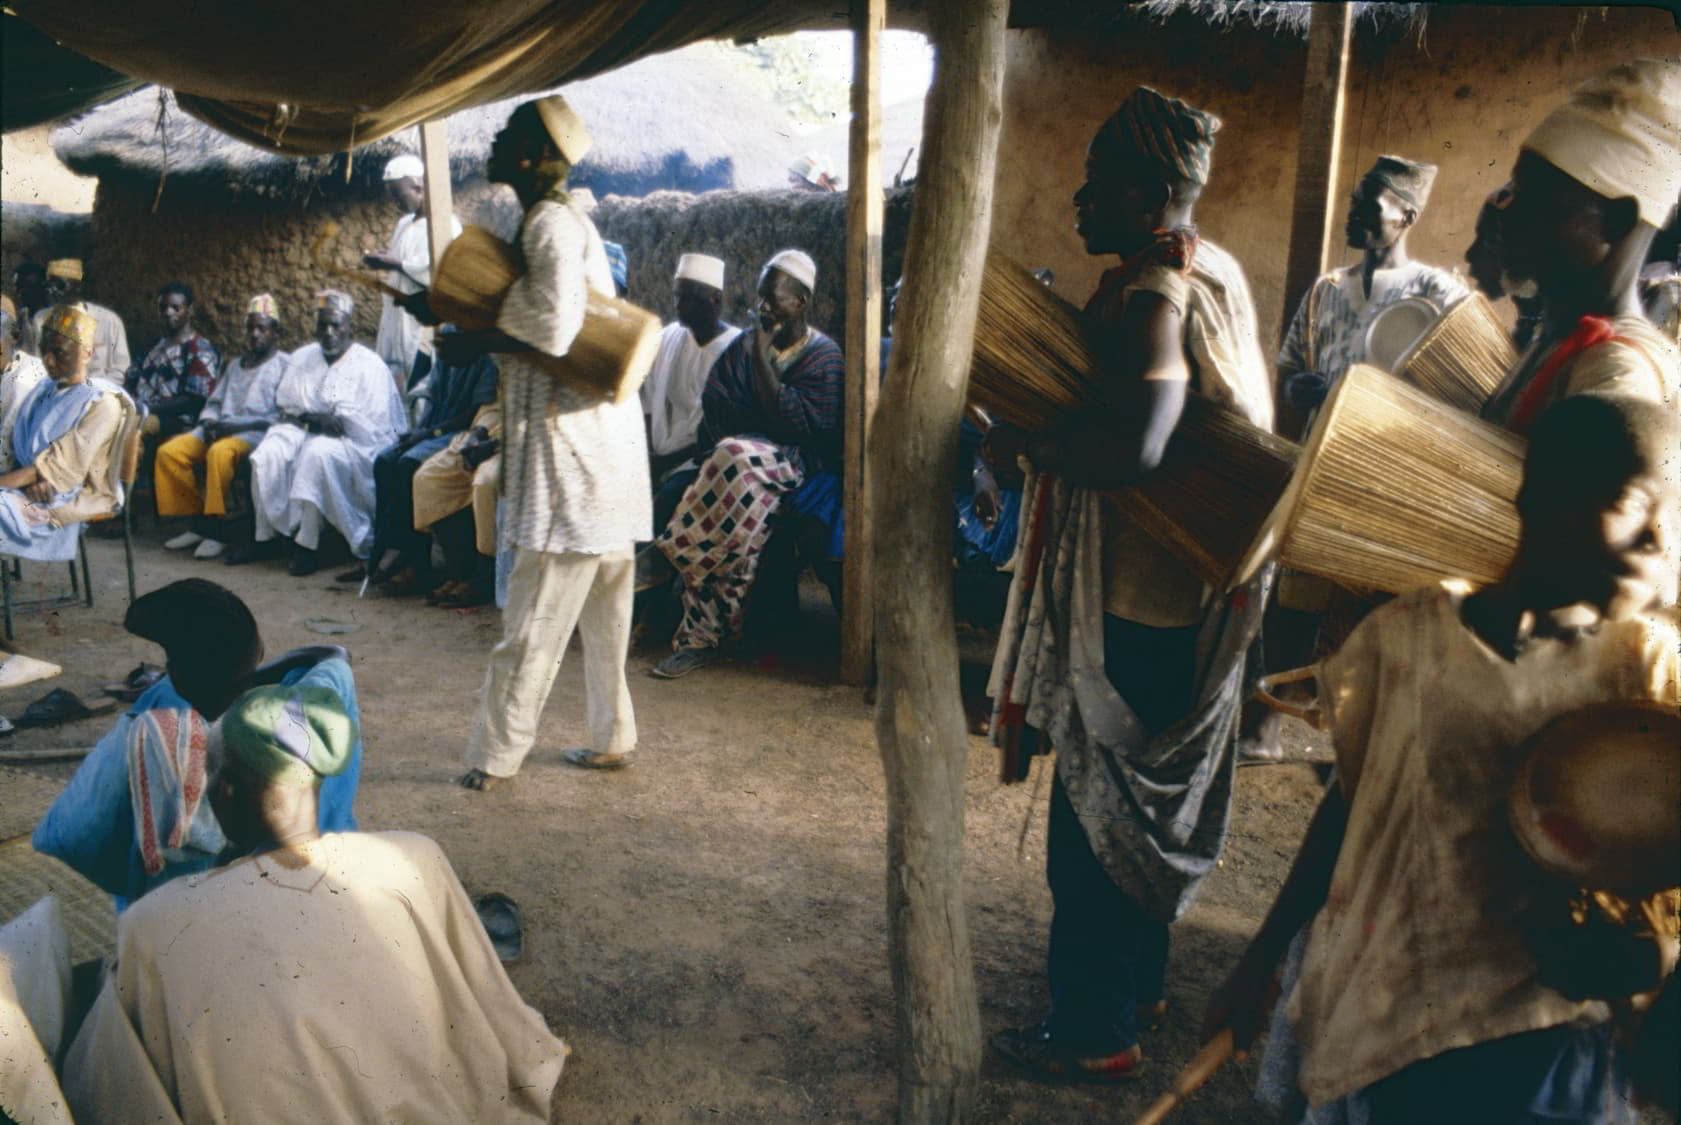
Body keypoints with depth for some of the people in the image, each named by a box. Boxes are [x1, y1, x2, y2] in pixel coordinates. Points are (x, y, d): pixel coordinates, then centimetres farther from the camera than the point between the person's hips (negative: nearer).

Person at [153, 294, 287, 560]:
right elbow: (214, 401, 27)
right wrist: (210, 422, 1)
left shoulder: (285, 365, 5)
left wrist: (236, 425, -14)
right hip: (219, 430, 7)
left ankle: (214, 528, -28)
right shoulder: (236, 364, 28)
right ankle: (197, 522, -10)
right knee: (168, 452, -15)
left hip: (256, 433, -7)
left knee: (220, 452, -37)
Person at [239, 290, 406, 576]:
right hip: (303, 431, 5)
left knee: (318, 454, -37)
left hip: (349, 442, -5)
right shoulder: (302, 358, 16)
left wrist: (335, 421, -14)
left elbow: (372, 426, -9)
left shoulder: (369, 366, -2)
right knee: (268, 453, -25)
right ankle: (266, 537, -17)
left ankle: (307, 545, -33)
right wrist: (310, 419, -8)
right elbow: (284, 407, 13)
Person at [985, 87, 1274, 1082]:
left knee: (1095, 813, 3)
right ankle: (1140, 982, 39)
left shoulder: (1151, 299, -22)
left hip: (1132, 606, -10)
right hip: (1191, 596, 10)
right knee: (1147, 804, 22)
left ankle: (1095, 1031, 19)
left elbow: (1131, 447, -39)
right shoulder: (1214, 272, 9)